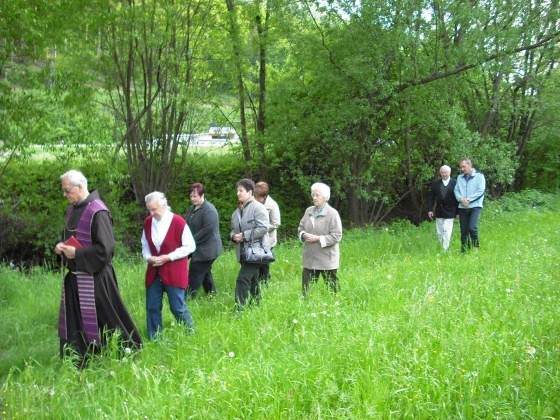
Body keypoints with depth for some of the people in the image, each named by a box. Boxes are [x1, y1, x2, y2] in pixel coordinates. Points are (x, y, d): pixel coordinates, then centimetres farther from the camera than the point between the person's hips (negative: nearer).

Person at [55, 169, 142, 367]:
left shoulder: (97, 212, -19)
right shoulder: (72, 209, 9)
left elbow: (105, 248, -21)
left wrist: (77, 253, -18)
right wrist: (61, 246, 0)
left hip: (94, 277, -8)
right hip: (74, 276, 8)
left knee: (104, 320, 2)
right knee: (74, 323, 12)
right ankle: (76, 364, 22)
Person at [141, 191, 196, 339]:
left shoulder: (178, 222, -13)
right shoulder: (148, 222, 3)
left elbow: (190, 246, -10)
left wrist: (168, 257, -15)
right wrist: (148, 257, -7)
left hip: (174, 273, -5)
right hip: (154, 273, 5)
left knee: (177, 308, -1)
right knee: (152, 307, 7)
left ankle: (191, 334, 21)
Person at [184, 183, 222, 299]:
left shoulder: (209, 210, -18)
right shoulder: (192, 209, 11)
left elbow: (207, 230, -25)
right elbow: (187, 226, 15)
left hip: (206, 250, -9)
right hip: (198, 249, 9)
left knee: (194, 276, -8)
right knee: (205, 274, 18)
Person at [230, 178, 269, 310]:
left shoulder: (258, 208, -11)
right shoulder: (238, 210, 14)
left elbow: (263, 228, -20)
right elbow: (233, 229, 22)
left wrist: (244, 235, -19)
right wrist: (233, 236, -2)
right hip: (243, 251, 8)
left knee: (243, 279, -15)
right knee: (252, 280, 17)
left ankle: (240, 308, -15)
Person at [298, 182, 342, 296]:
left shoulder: (332, 213, -9)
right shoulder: (308, 211, 9)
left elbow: (337, 236, -13)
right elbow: (300, 228, 16)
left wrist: (318, 239, -19)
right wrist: (304, 235, -7)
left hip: (327, 260, -5)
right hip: (309, 259, 5)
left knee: (332, 288, 6)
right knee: (306, 289, 6)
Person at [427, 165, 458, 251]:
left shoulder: (455, 183, -4)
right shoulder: (435, 183, 6)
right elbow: (431, 197, 8)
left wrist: (458, 212, -5)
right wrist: (430, 210, 0)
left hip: (450, 212, -4)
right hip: (439, 212, 4)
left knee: (446, 231, -10)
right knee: (439, 233, 7)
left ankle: (445, 250, -6)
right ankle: (442, 249, 17)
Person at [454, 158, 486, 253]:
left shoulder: (479, 176, 0)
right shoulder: (459, 178, 15)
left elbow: (481, 191, -9)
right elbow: (456, 190, 9)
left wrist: (468, 200, -12)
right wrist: (461, 199, -11)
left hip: (475, 206, -4)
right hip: (462, 207, 4)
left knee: (472, 227, -20)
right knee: (464, 231, 4)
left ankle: (475, 246, -1)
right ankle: (464, 251, 11)